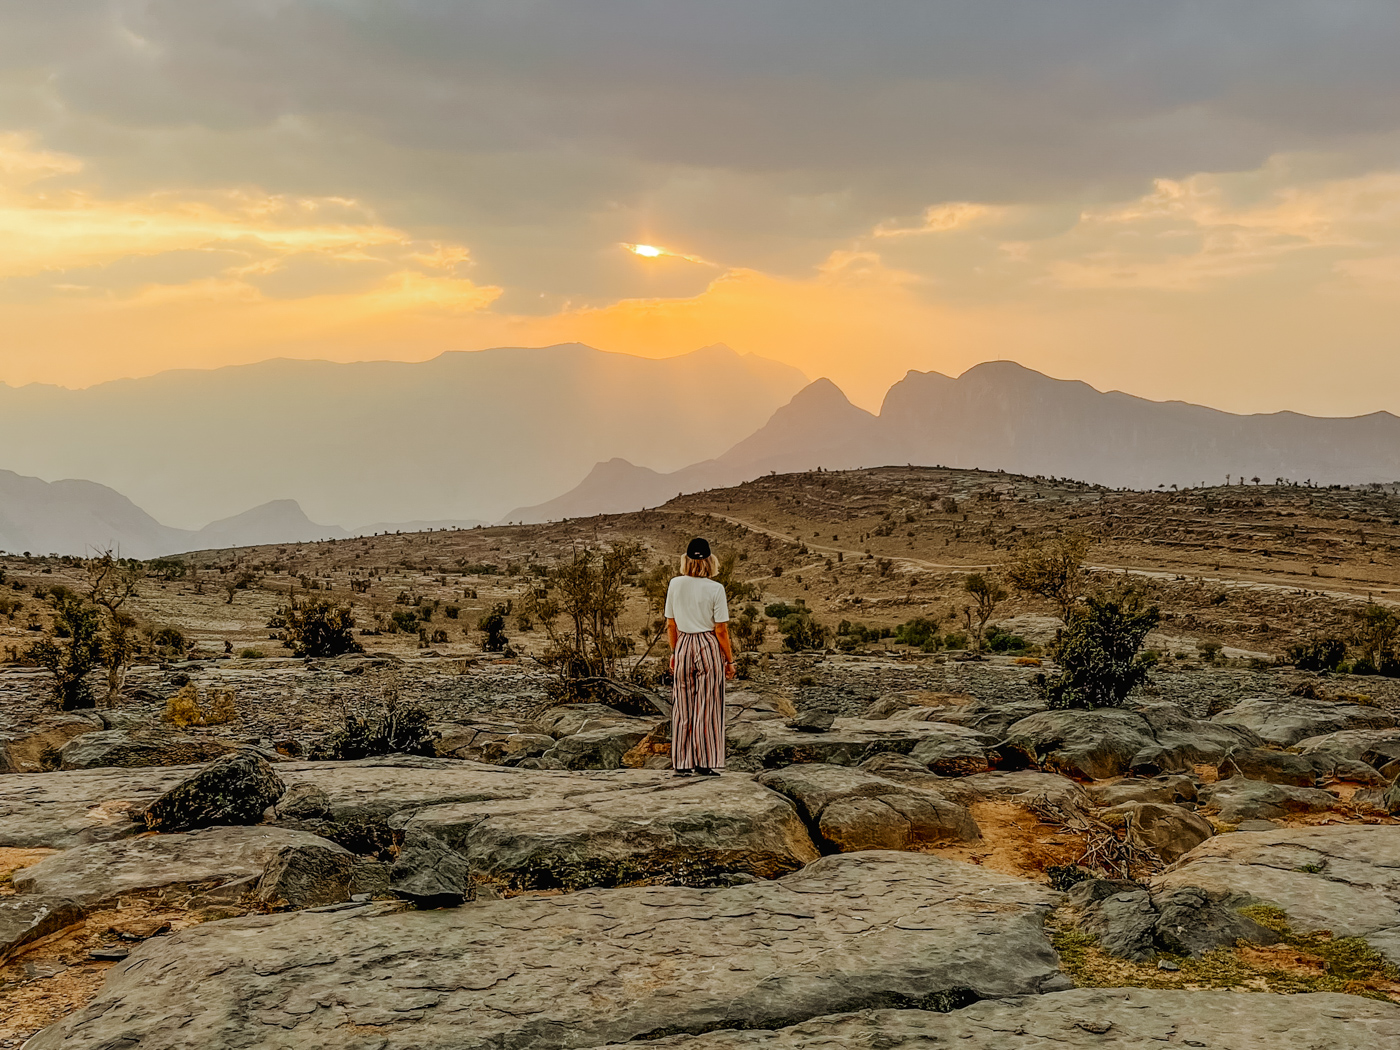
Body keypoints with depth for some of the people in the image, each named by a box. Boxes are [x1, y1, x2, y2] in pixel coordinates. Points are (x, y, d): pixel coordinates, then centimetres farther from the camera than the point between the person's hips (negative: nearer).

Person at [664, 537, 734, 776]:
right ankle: (705, 763, 6)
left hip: (683, 646, 3)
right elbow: (721, 630, -9)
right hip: (709, 647, -3)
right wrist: (730, 660, 1)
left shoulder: (675, 584, 0)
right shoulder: (715, 588, -10)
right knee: (707, 706, 4)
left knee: (683, 707, 10)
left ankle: (682, 764, 13)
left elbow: (670, 625, 6)